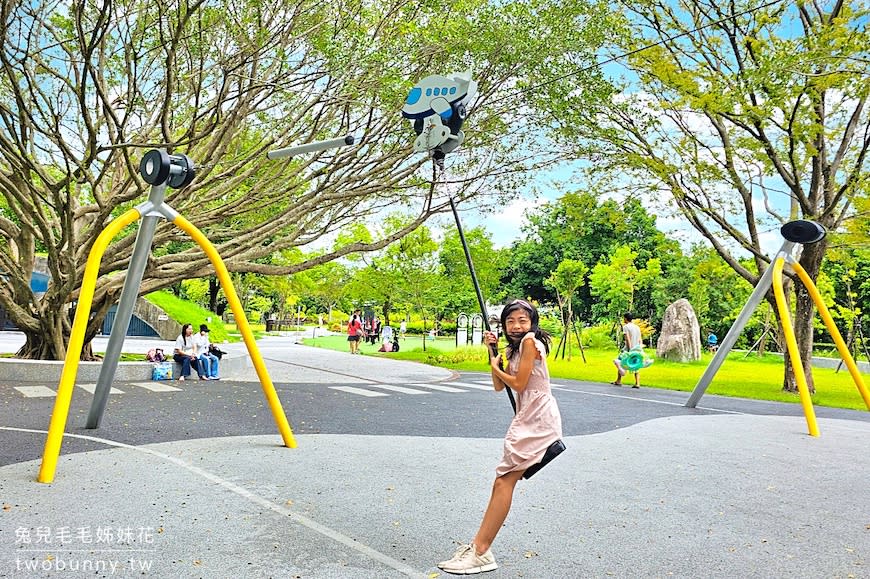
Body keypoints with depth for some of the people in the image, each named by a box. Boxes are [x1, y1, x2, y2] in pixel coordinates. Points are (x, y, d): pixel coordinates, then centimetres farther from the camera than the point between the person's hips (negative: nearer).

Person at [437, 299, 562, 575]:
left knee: (504, 481, -11)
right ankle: (478, 547, 10)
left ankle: (480, 552, -7)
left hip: (538, 418, -9)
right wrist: (493, 351, 10)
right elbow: (499, 386, 15)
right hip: (527, 418, 9)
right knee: (503, 480, 6)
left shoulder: (530, 341, -11)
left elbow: (519, 384, -14)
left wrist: (496, 367, 3)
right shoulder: (513, 348, 17)